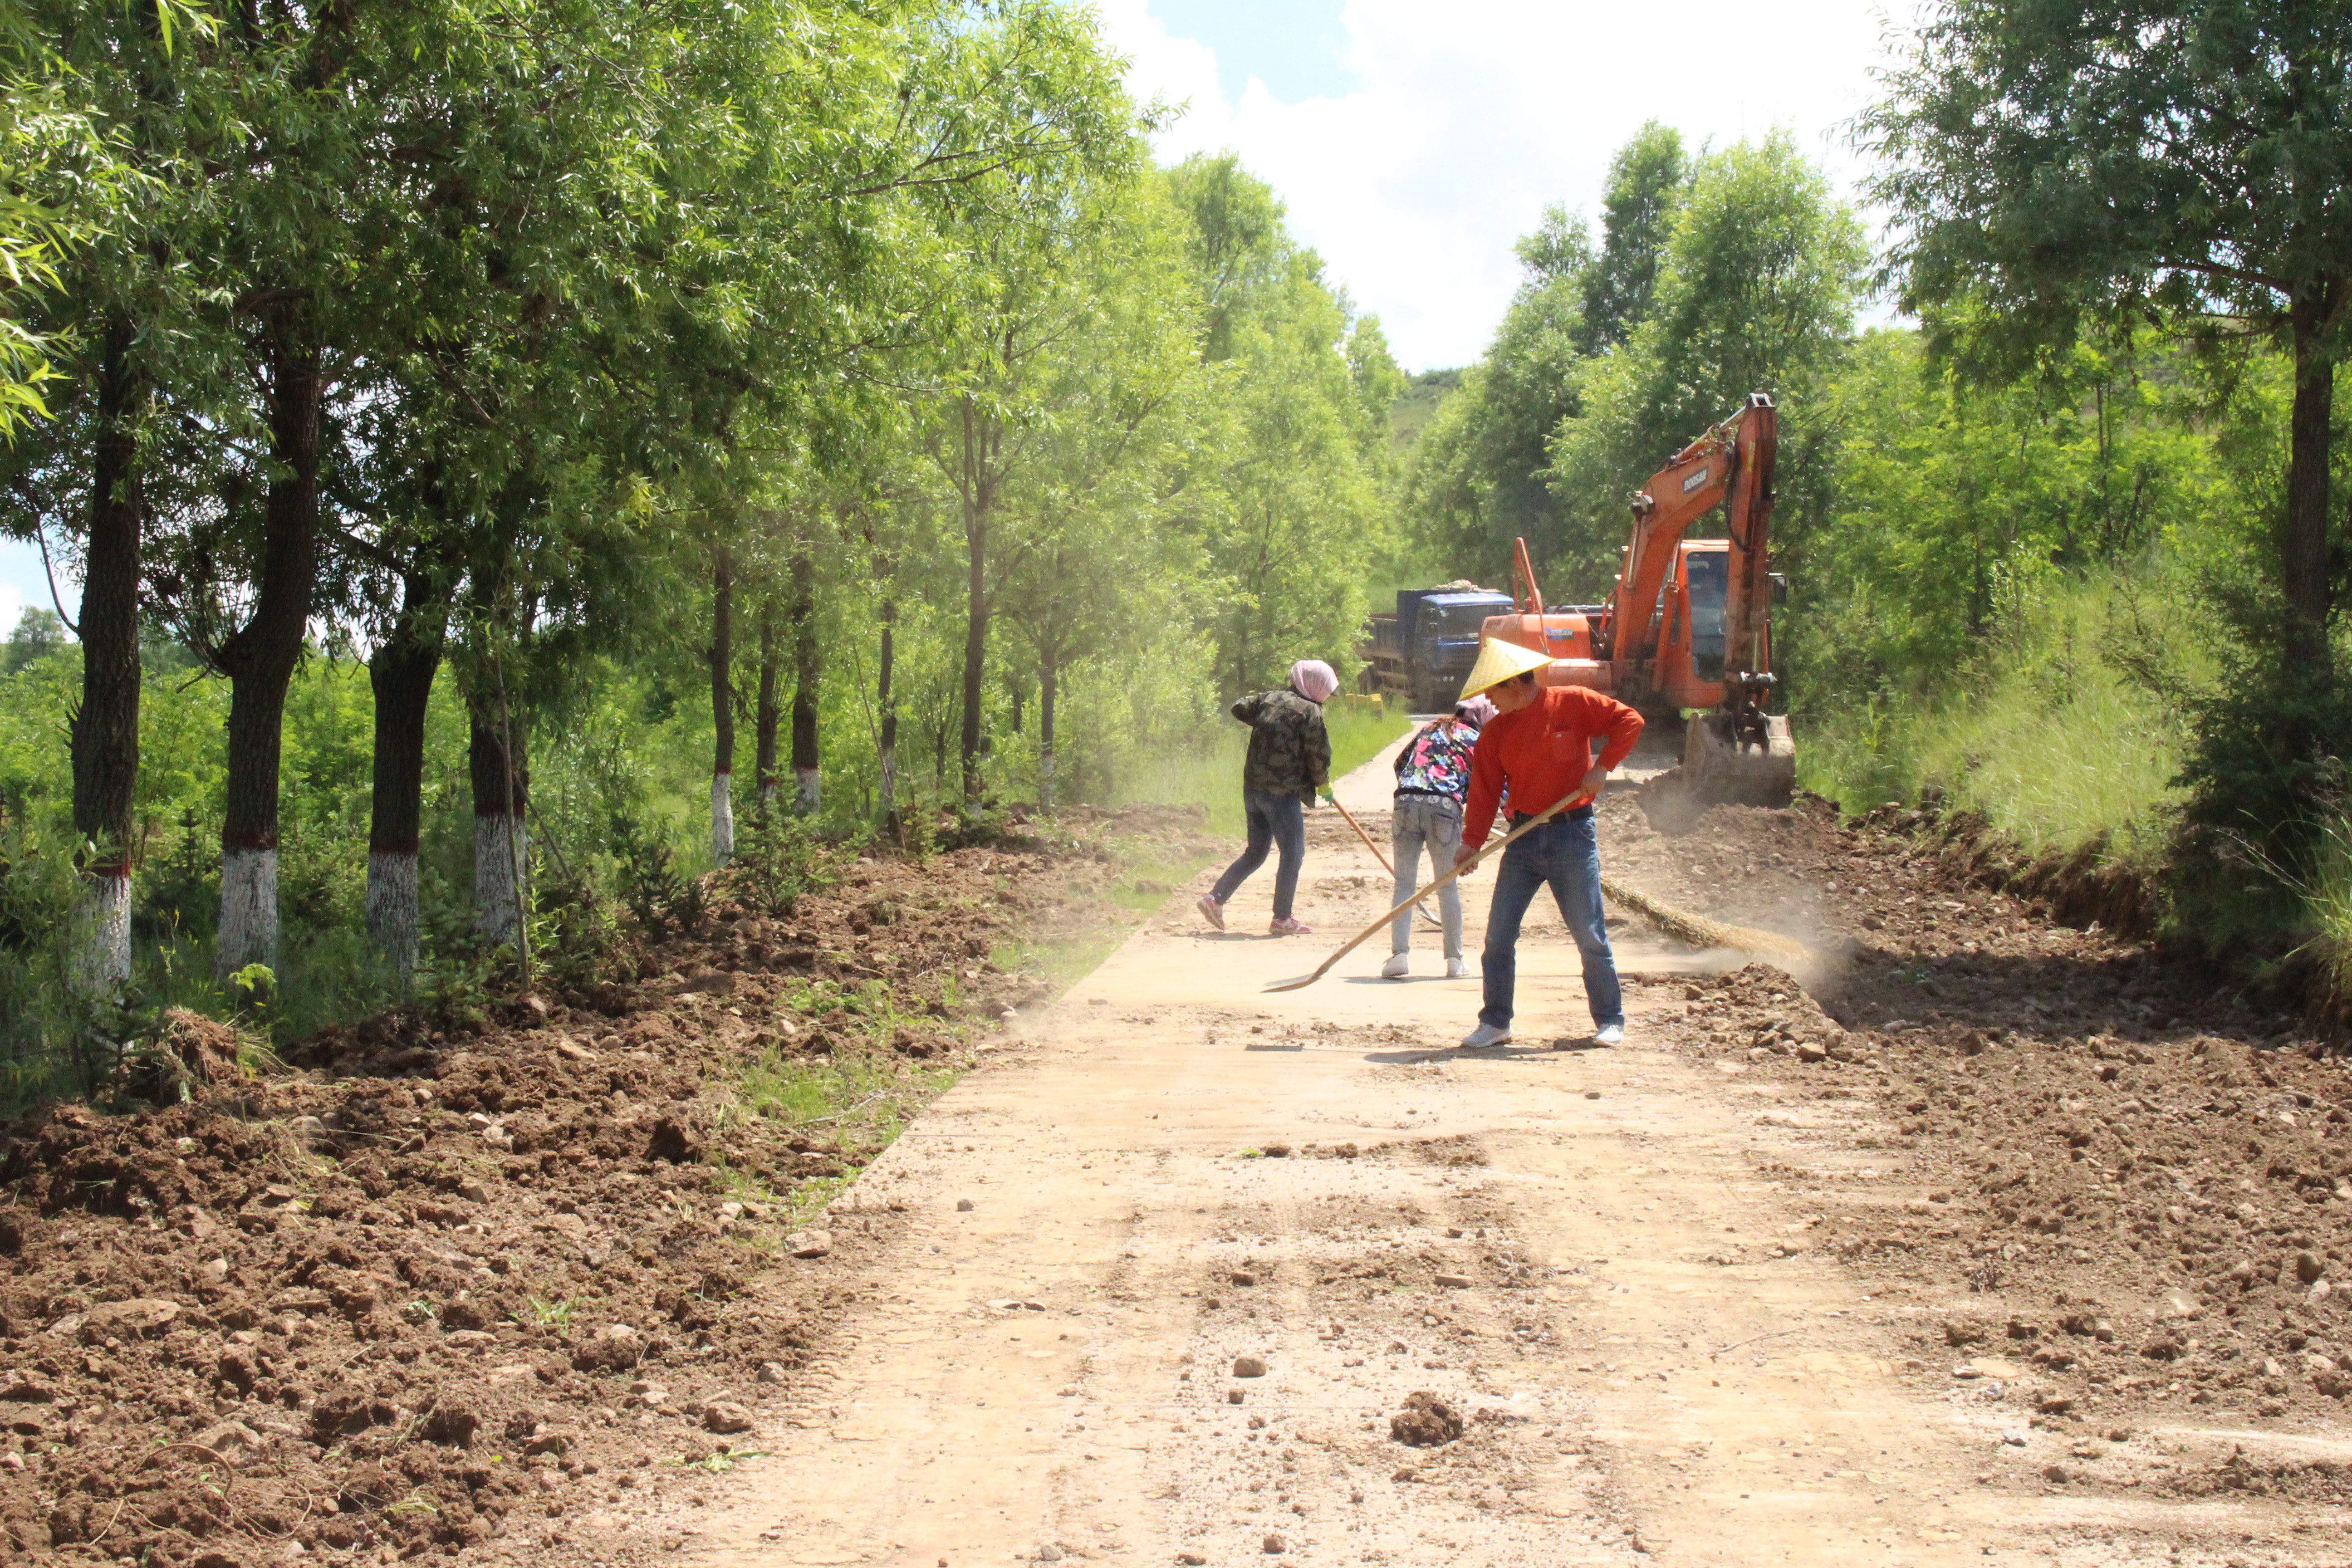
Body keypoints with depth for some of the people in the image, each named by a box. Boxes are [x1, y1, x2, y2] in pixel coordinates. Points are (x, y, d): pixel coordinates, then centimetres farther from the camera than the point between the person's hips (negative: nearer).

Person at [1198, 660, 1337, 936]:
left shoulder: (1272, 699, 10)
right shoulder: (1311, 712, -9)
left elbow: (1240, 709, 20)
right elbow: (1319, 755, -7)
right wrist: (1323, 784, 10)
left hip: (1253, 787, 7)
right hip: (1282, 791, -7)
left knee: (1255, 853, 18)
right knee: (1292, 853, 2)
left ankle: (1215, 898, 11)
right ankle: (1282, 920, 2)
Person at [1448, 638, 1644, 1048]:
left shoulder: (1572, 703, -6)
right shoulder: (1495, 732, 5)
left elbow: (1629, 721, -4)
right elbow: (1485, 789, 1)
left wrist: (1602, 766, -14)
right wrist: (1472, 841, -10)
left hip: (1572, 834, -4)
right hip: (1523, 840, 4)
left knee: (1590, 934, -1)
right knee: (1498, 935, 0)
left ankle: (1610, 1021, 12)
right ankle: (1495, 1022, 10)